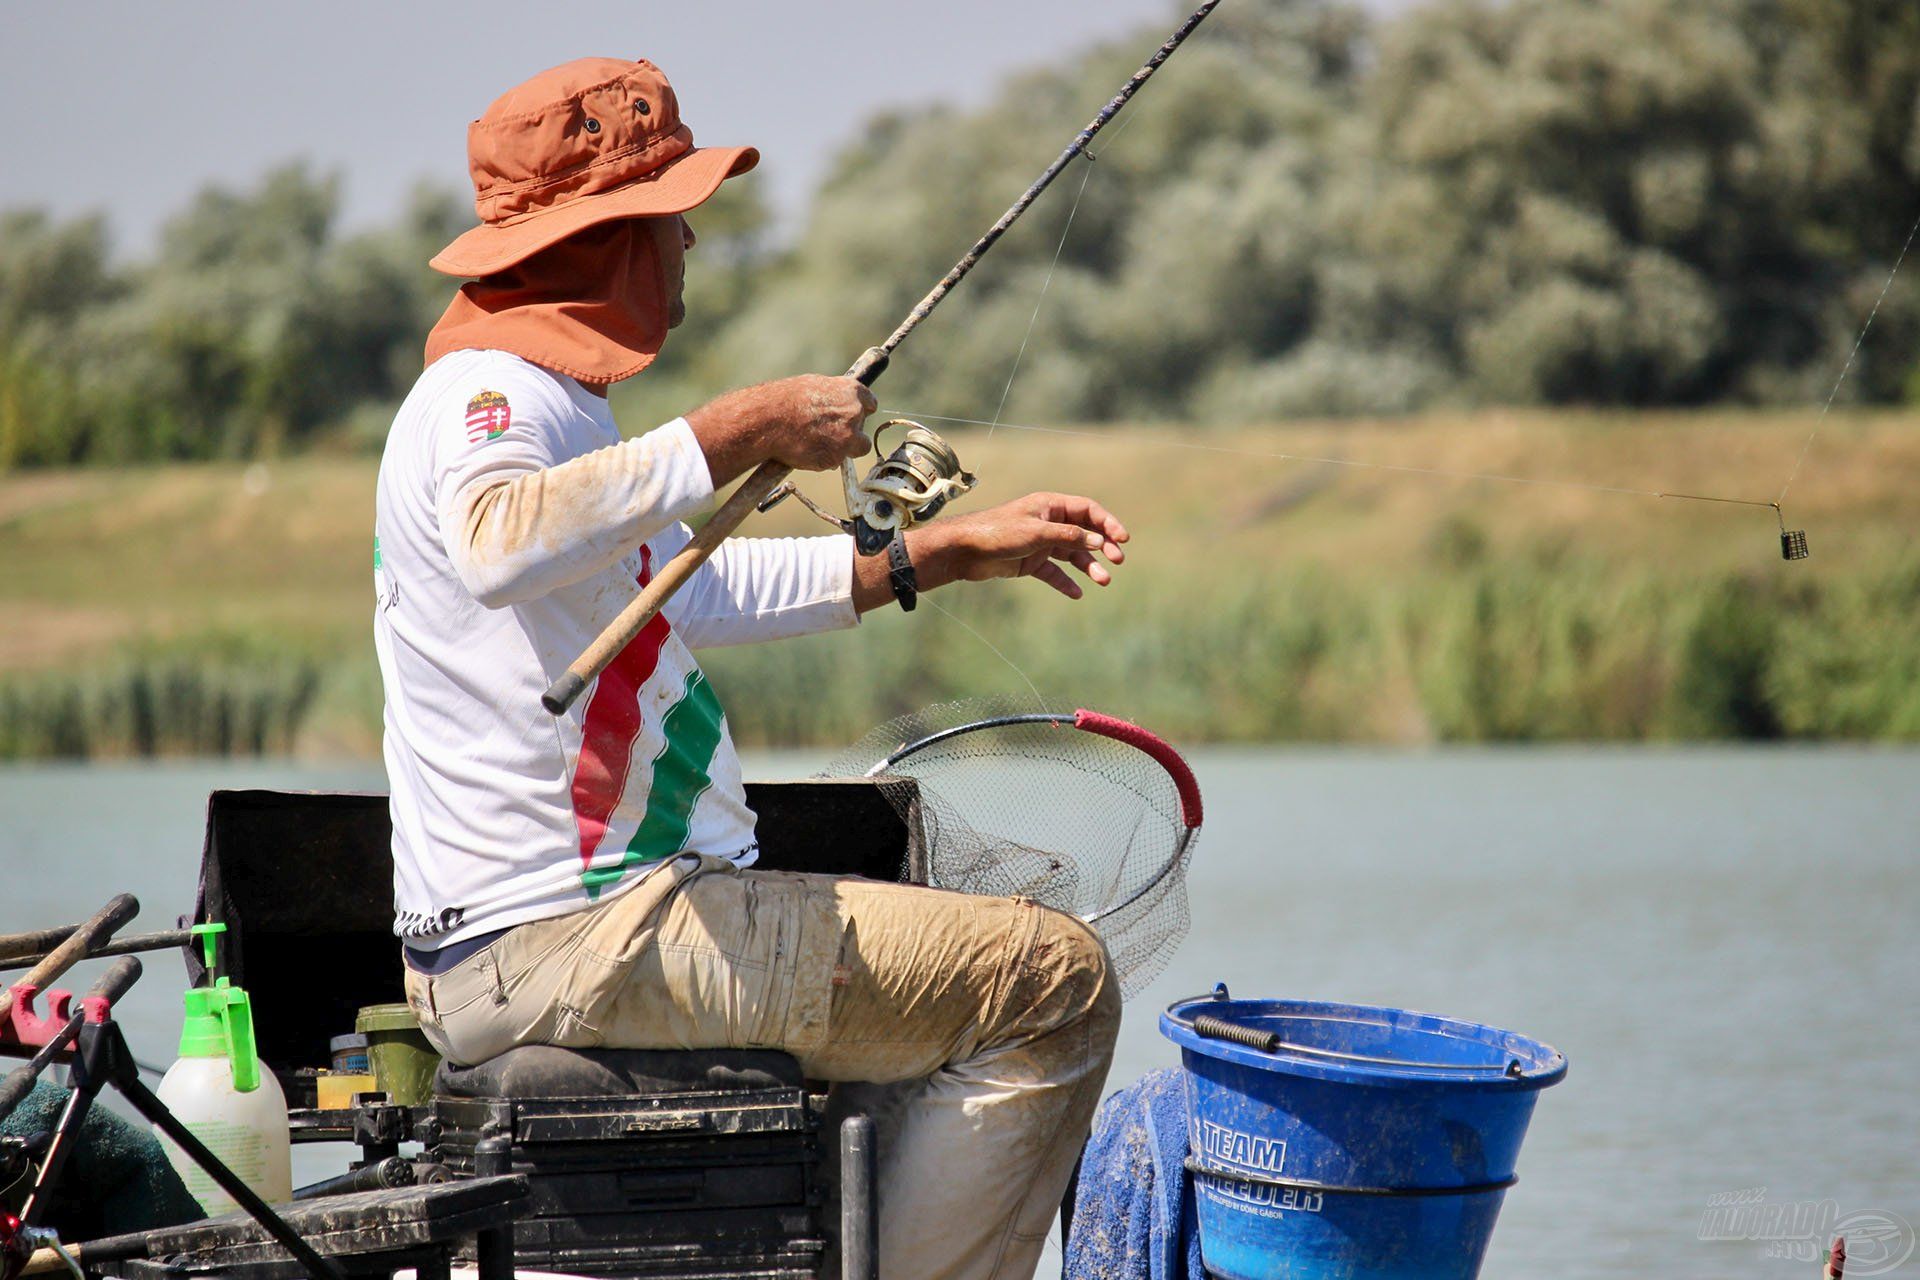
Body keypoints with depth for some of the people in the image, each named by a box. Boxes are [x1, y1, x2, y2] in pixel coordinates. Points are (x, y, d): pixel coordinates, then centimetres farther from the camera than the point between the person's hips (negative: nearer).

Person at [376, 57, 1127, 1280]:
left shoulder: (530, 395, 19)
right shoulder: (487, 396, -14)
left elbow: (696, 590, 33)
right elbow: (501, 547, -39)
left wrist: (948, 550, 30)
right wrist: (746, 431, -33)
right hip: (573, 940, -11)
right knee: (1053, 984, -11)